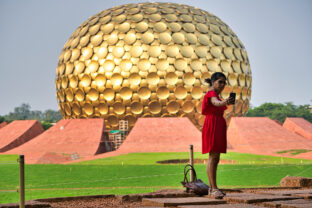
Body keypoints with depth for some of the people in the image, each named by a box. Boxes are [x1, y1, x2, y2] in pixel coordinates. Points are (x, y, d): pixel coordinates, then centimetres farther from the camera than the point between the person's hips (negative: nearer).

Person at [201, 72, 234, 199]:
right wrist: (224, 102, -55)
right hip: (212, 126, -10)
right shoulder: (211, 94, -11)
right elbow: (216, 102, -34)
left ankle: (211, 188, 11)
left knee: (215, 158, 9)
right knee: (213, 157, -14)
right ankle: (214, 189, -19)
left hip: (217, 127, 10)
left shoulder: (215, 95, 21)